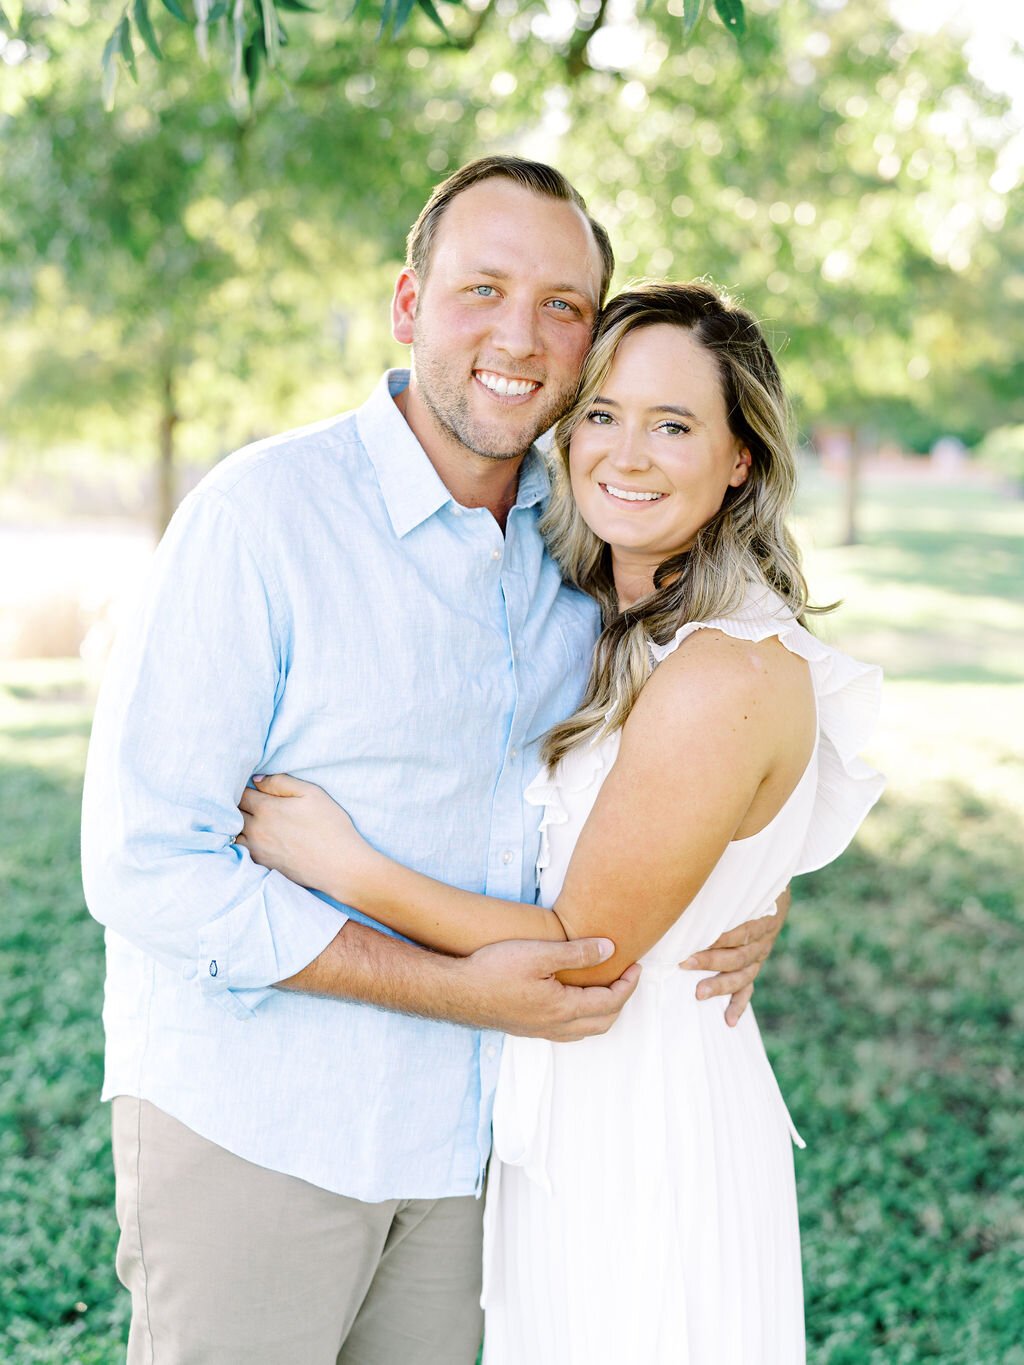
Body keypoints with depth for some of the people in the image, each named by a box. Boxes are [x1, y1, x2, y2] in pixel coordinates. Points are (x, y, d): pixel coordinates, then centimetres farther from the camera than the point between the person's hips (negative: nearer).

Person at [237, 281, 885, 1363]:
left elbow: (587, 951, -20)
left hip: (643, 1138, -8)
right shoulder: (621, 629, 5)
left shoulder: (726, 676, -24)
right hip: (568, 1108, 9)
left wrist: (346, 868, -19)